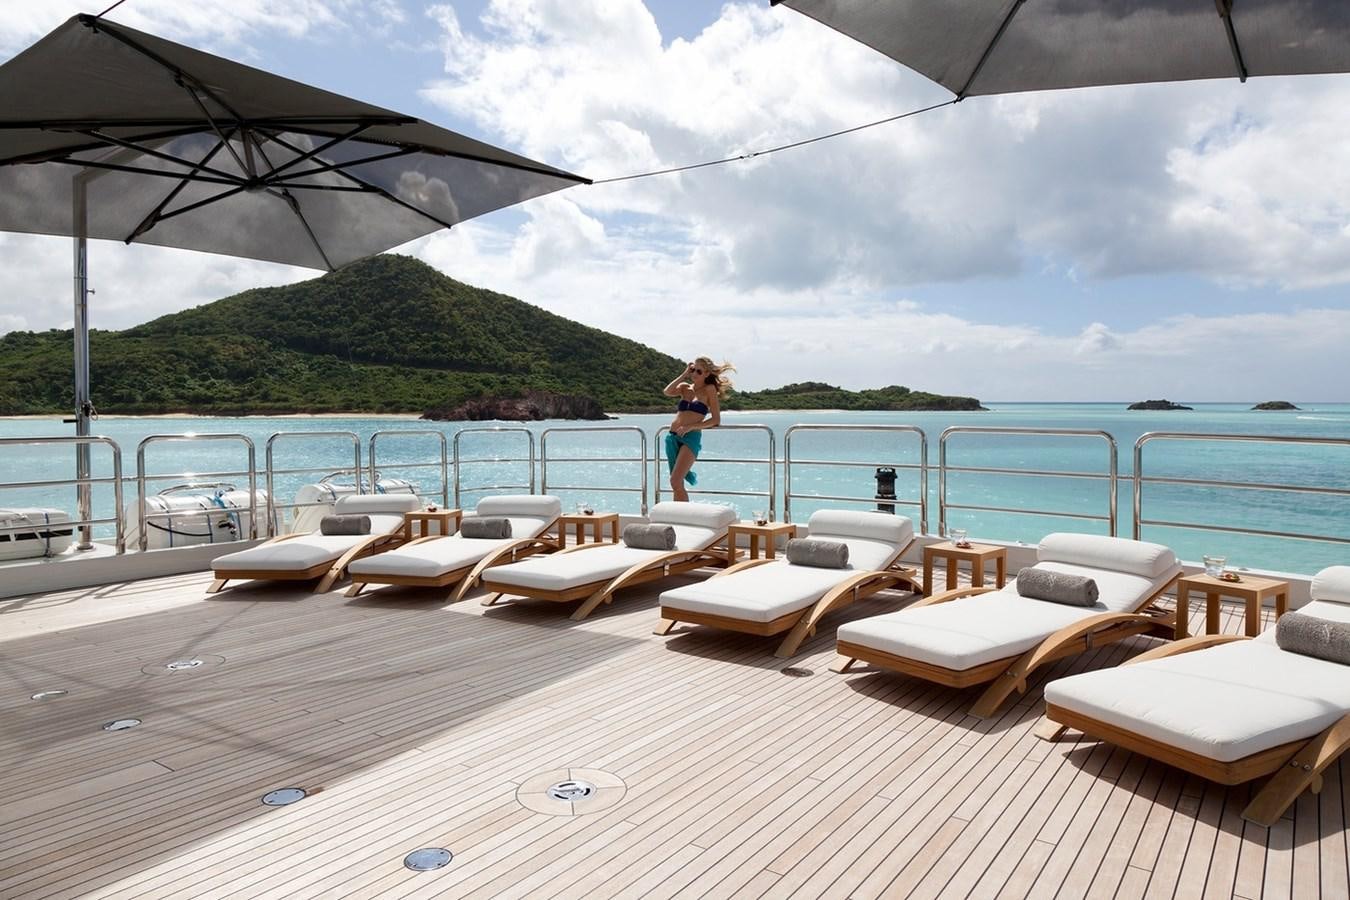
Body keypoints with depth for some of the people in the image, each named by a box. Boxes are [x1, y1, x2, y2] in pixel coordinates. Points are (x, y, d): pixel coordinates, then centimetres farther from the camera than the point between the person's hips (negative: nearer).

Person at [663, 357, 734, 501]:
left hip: (691, 437, -5)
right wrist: (684, 374, 1)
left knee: (675, 482, -19)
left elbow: (716, 420, -3)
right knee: (676, 484, 7)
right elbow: (668, 392, -5)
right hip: (672, 437, 5)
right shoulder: (685, 387, 15)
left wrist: (691, 427, -12)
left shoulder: (709, 389, 2)